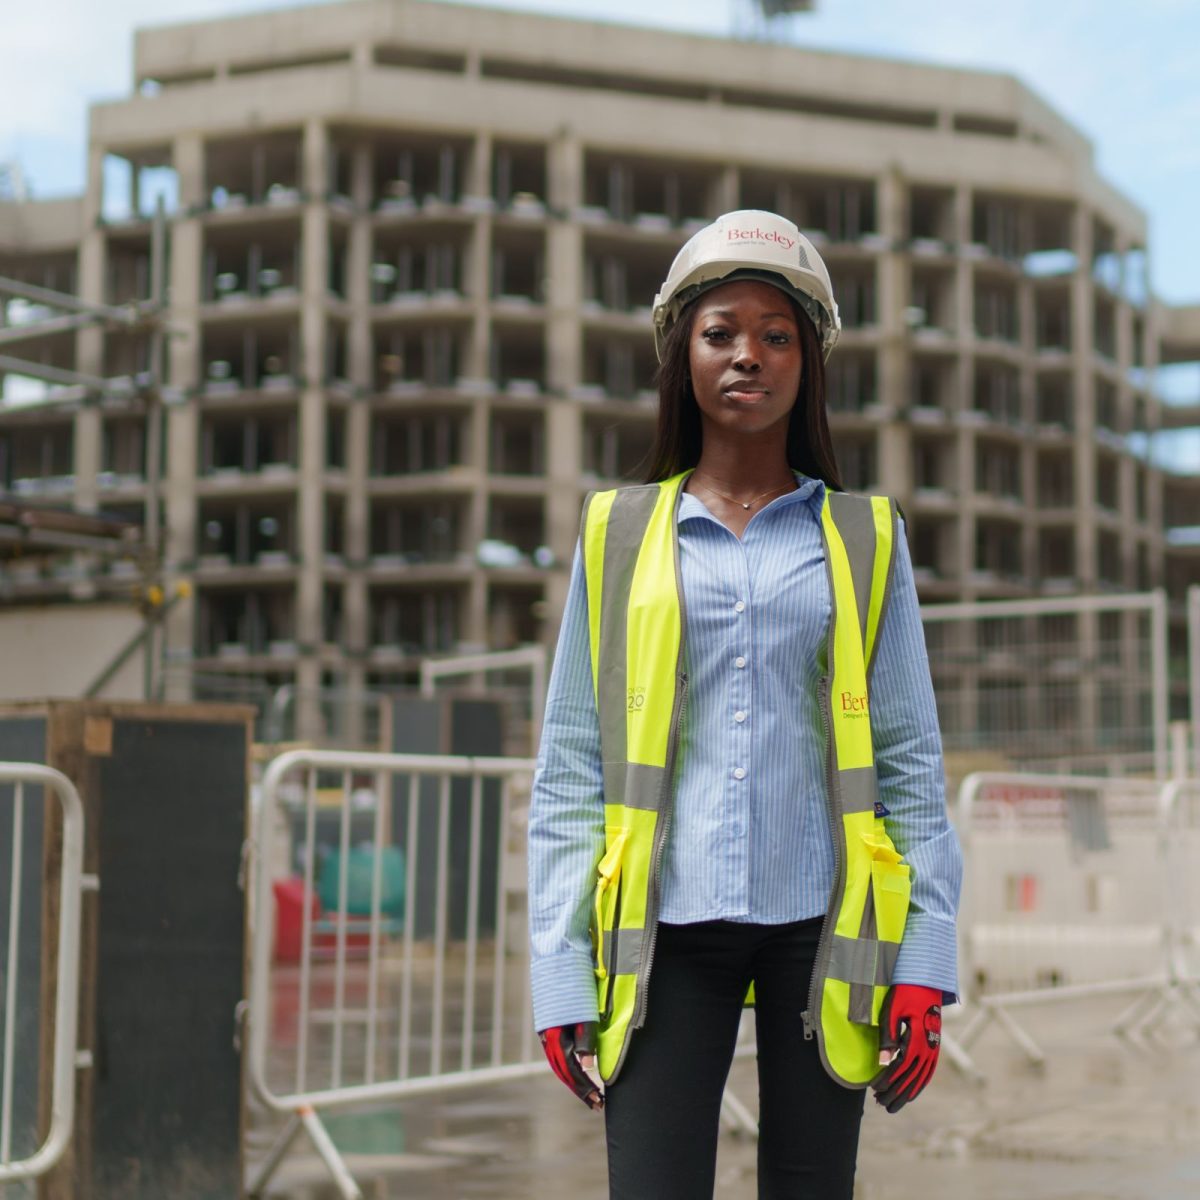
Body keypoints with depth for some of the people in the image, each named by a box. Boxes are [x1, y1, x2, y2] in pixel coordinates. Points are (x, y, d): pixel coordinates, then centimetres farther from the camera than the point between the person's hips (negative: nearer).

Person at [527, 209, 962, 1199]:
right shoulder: (620, 535, 9)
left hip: (819, 921, 1)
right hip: (668, 926, 0)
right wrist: (560, 980, 0)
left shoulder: (863, 539, 10)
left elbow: (911, 761, 8)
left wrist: (924, 965, -1)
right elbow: (569, 771, 7)